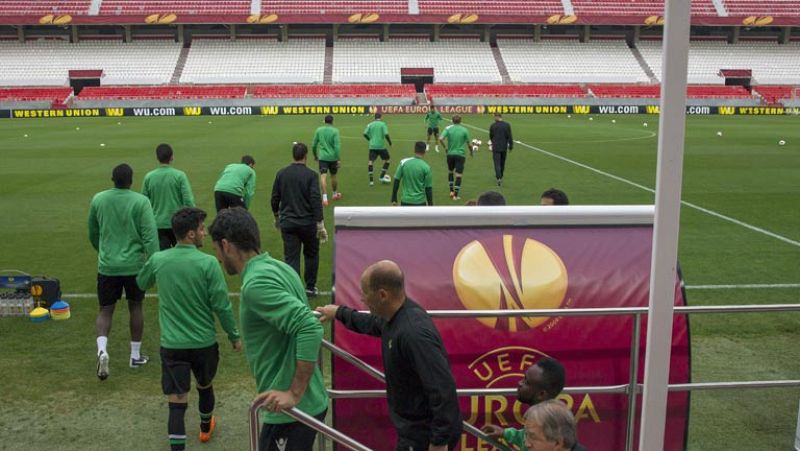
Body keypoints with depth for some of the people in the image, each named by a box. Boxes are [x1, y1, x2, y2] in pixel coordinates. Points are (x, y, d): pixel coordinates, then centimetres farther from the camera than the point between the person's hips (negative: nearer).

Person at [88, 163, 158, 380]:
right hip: (134, 265, -1)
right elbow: (150, 235, -16)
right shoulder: (141, 201, -9)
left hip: (107, 265, 1)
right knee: (135, 307, 16)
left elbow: (93, 234, 14)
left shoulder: (98, 199, 1)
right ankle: (136, 355, 24)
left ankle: (102, 350, -15)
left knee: (105, 310, 10)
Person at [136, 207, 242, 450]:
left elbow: (141, 283, 18)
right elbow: (221, 306, -13)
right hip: (204, 342, -1)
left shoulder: (157, 260, -5)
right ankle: (206, 427, 49)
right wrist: (234, 336, 1)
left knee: (176, 403, 1)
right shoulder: (207, 263, -16)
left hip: (171, 344, 1)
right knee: (205, 386, 26)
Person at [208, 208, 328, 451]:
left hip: (289, 411, -9)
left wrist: (295, 393, -25)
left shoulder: (256, 283, -21)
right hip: (309, 402, 9)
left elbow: (310, 328, -31)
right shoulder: (278, 267, 8)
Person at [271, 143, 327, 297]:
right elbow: (316, 200, -15)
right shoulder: (310, 175, -10)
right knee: (311, 254, 18)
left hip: (287, 222, 2)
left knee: (291, 258, 4)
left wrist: (277, 216, 23)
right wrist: (320, 224, -12)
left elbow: (275, 198, 6)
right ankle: (310, 287, 23)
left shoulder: (281, 174, 1)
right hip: (307, 222, -2)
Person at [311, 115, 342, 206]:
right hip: (333, 157, 0)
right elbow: (337, 146, -13)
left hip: (322, 157, 0)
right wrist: (338, 159, -10)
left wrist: (315, 156, 23)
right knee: (333, 176, 18)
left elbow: (314, 145, 7)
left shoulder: (319, 130, 3)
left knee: (323, 176, -7)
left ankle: (325, 197, -22)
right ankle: (335, 194, 37)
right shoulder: (335, 131, -6)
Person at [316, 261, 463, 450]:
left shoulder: (414, 332, -32)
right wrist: (340, 312, 35)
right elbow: (373, 324, 26)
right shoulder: (396, 316, 0)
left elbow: (442, 389, -33)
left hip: (426, 435, -9)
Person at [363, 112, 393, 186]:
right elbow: (386, 134, -12)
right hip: (381, 146, -3)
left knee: (370, 162, 3)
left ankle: (371, 180, -4)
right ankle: (381, 177, 14)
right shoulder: (383, 124, -2)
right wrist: (389, 141, 4)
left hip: (372, 146, 3)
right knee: (386, 160, 16)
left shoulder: (370, 124, 7)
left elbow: (365, 134, 0)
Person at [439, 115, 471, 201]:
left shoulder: (448, 128, -2)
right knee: (458, 175, 1)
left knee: (450, 172, 23)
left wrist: (445, 147, 2)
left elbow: (440, 139, -15)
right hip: (460, 154, -2)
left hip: (450, 153, 2)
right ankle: (456, 195, 1)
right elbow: (468, 143, 2)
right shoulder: (464, 130, -3)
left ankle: (451, 191, 20)